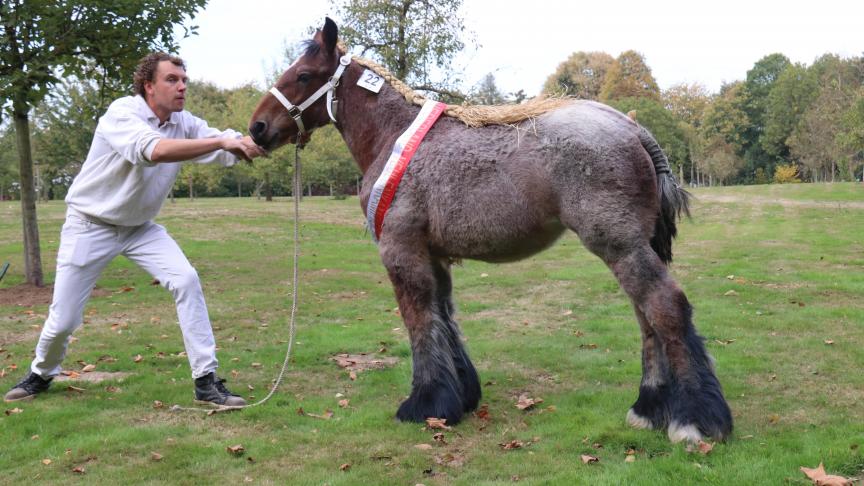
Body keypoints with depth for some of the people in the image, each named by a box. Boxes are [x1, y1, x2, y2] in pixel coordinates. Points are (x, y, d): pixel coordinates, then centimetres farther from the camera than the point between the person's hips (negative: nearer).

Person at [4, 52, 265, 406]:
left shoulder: (185, 123, -6)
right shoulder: (122, 112, -24)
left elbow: (229, 151, -19)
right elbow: (153, 150, -45)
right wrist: (222, 140, -49)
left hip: (140, 227, 5)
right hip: (90, 226, -4)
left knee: (187, 281, -17)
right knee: (63, 319, 2)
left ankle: (206, 381, -10)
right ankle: (41, 374, 35)